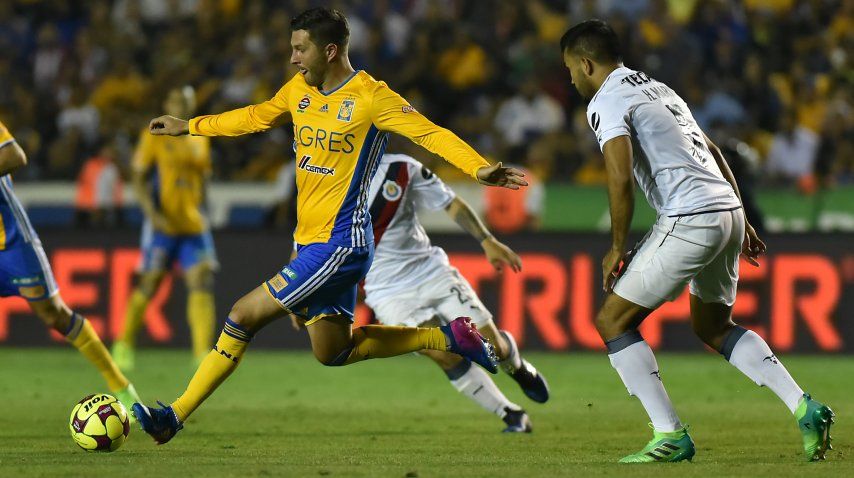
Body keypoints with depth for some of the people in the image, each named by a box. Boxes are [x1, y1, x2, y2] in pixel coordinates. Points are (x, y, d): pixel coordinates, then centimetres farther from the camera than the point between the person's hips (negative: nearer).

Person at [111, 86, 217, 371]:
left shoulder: (200, 139, 13)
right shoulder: (154, 136, -2)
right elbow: (139, 179, -5)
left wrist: (200, 214, 14)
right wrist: (153, 214, -17)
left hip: (194, 225, 4)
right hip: (163, 224, -4)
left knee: (202, 283, -9)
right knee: (149, 285, 1)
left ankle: (203, 352, -13)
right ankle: (124, 345, 19)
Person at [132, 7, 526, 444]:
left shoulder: (371, 98, -13)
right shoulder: (299, 90, 9)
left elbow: (430, 133, -17)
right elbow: (254, 118, 26)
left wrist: (479, 168, -31)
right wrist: (188, 127, 30)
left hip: (340, 244, -9)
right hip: (311, 242, 9)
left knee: (244, 315, -10)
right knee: (332, 352, 12)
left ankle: (174, 416, -1)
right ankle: (447, 336, 20)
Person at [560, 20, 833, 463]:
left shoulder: (606, 102, -4)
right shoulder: (657, 88, 24)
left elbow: (620, 179, -17)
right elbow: (712, 152, 26)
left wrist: (617, 249, -7)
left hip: (689, 219, -9)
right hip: (729, 211, 9)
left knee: (613, 322, 3)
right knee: (713, 326, 26)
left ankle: (670, 435, -4)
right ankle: (804, 407, 12)